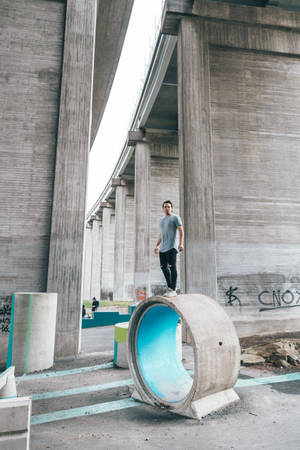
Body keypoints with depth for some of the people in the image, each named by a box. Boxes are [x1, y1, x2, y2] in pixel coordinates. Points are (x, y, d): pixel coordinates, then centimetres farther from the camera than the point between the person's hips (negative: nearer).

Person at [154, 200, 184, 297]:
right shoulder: (161, 220, 22)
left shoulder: (175, 218, 1)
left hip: (172, 247, -7)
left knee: (172, 266, -11)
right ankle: (169, 288, 16)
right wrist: (157, 246, 25)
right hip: (163, 248, 7)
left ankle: (173, 290, -10)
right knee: (164, 267, 6)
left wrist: (181, 243, -19)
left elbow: (181, 231, -7)